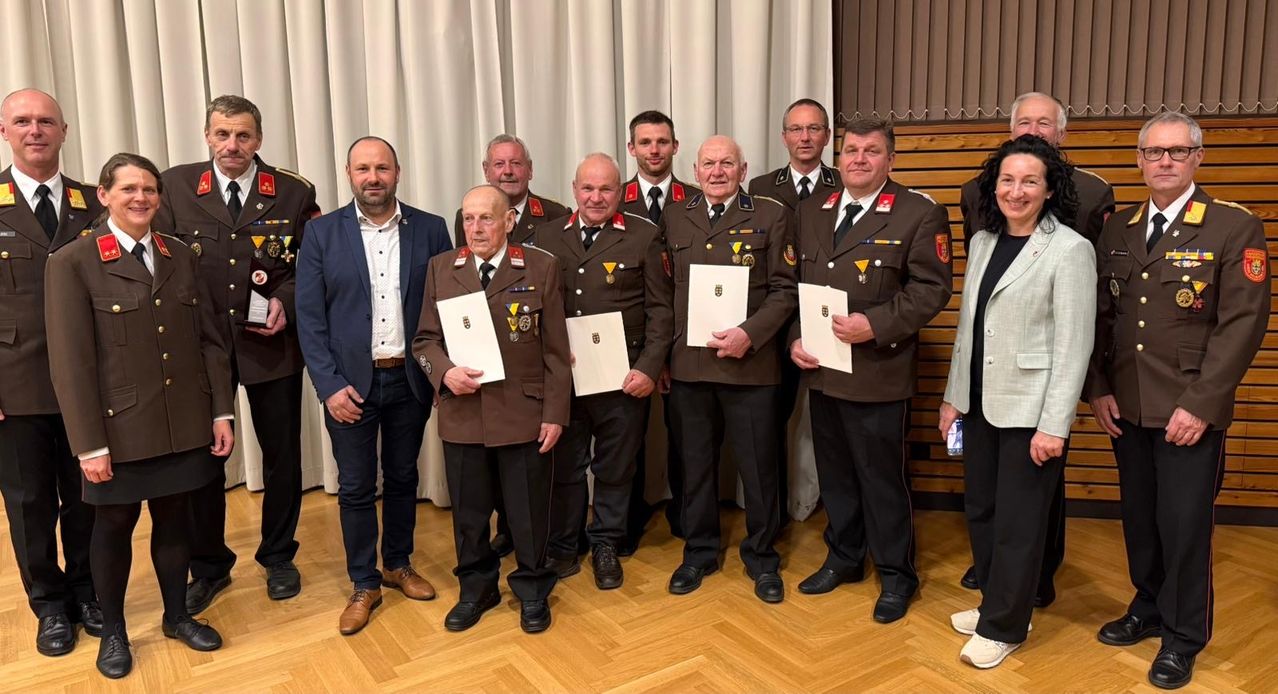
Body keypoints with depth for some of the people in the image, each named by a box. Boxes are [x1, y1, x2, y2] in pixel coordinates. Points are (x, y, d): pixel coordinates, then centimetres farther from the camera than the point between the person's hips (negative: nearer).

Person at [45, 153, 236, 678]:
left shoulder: (181, 256, 7)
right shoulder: (73, 263, -7)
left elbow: (209, 338, 7)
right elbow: (70, 362, -10)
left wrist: (222, 410, 1)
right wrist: (89, 443, -12)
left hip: (185, 424, 4)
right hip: (121, 428, -3)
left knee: (174, 518, 15)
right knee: (115, 526, 13)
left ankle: (177, 616, 34)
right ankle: (112, 631, 32)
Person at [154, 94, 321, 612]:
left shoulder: (294, 192, -4)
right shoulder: (175, 187, -1)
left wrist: (286, 301, -14)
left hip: (273, 344, 0)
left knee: (282, 455, 11)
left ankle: (278, 557, 31)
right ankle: (208, 566, 29)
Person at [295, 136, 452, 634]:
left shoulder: (430, 230, 0)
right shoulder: (321, 233, -2)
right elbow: (309, 317, -4)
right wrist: (330, 385, -11)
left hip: (410, 379, 1)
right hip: (349, 383, -1)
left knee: (402, 478, 16)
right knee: (356, 487, 8)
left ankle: (398, 564, 36)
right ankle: (365, 584, 25)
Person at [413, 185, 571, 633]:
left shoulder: (541, 267, -2)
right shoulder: (441, 268, 5)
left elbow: (555, 349, -3)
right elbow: (425, 340, 8)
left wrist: (554, 413, -6)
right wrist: (445, 372, -13)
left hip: (523, 414, -2)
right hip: (461, 415, 3)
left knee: (529, 510, 10)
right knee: (468, 511, 15)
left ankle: (532, 591, 31)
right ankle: (475, 589, 36)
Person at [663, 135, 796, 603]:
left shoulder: (771, 216, 0)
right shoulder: (674, 218, 9)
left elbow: (785, 290, -3)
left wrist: (749, 334, -16)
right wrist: (661, 355, 4)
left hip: (750, 364, -2)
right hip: (688, 365, 3)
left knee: (758, 467, 8)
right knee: (695, 464, 14)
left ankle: (761, 556, 27)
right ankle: (699, 551, 32)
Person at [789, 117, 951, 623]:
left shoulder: (919, 214, -6)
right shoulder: (811, 211, 11)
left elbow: (932, 289, -11)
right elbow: (795, 284, 13)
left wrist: (875, 325, -21)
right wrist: (795, 338, 0)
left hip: (878, 372, -5)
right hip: (820, 368, 5)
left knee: (882, 477, 6)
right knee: (834, 472, 17)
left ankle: (896, 575, 24)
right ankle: (843, 558, 35)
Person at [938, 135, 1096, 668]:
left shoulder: (1069, 250, -11)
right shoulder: (982, 242, 8)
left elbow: (1073, 345, -13)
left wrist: (1054, 425, -16)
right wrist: (953, 396, 12)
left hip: (1029, 408, -6)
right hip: (979, 401, 6)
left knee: (1017, 522, 5)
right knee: (979, 510, 15)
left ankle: (1003, 627, 22)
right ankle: (995, 604, 35)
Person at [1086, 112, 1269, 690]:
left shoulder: (1235, 227, -6)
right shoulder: (1117, 229, 7)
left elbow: (1243, 323, -11)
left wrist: (1200, 404, -16)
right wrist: (1098, 388, 1)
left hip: (1188, 411, -4)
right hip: (1126, 407, 4)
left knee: (1183, 525, 4)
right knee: (1139, 518, 15)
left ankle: (1183, 637, 23)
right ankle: (1148, 609, 35)